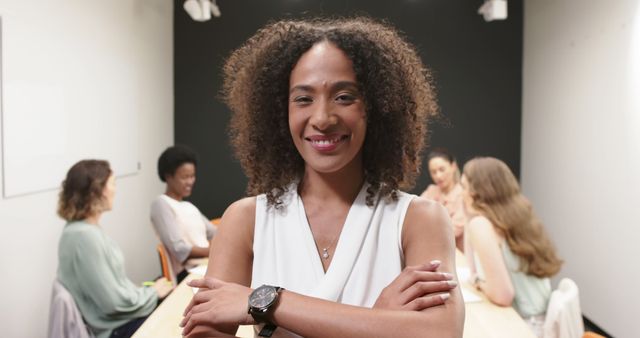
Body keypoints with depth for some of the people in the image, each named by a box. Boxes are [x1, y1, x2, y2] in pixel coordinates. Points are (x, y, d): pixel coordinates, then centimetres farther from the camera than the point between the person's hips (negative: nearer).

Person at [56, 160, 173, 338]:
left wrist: (147, 290, 2)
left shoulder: (87, 228, 5)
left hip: (122, 316, 8)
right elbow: (113, 301, -24)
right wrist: (153, 292, -11)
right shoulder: (85, 235, -25)